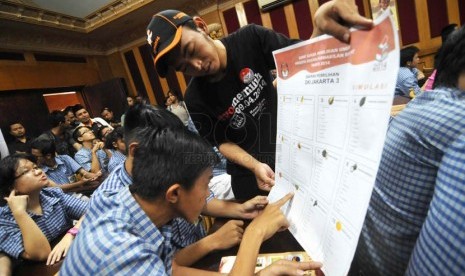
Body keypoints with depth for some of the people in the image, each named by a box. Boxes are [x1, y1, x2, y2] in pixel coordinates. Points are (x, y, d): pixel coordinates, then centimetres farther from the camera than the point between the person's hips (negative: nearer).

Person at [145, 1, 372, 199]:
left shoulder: (250, 39, -11)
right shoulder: (195, 99, -13)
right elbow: (222, 142, -5)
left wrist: (321, 26, -34)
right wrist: (256, 167, -22)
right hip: (249, 175, -1)